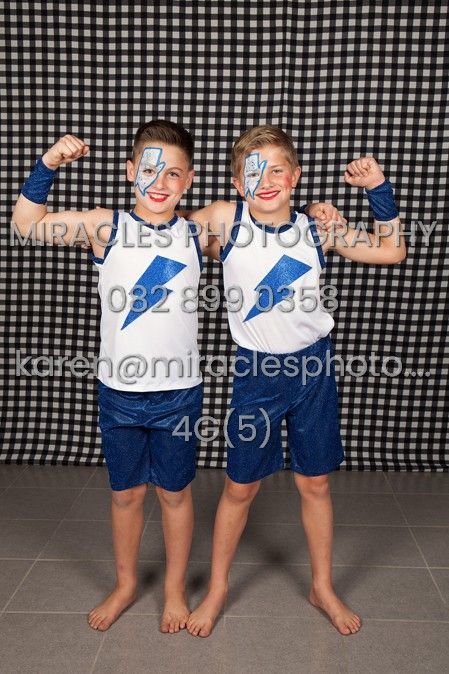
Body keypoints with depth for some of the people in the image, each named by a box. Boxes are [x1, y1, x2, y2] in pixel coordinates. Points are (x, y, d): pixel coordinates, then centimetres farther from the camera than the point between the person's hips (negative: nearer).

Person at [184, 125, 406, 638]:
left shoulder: (317, 228, -5)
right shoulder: (225, 219, -9)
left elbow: (391, 251, 2)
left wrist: (379, 189, -5)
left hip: (313, 366, 2)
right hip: (256, 370, -1)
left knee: (315, 483, 15)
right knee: (240, 487, 11)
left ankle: (322, 588, 37)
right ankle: (217, 589, 34)